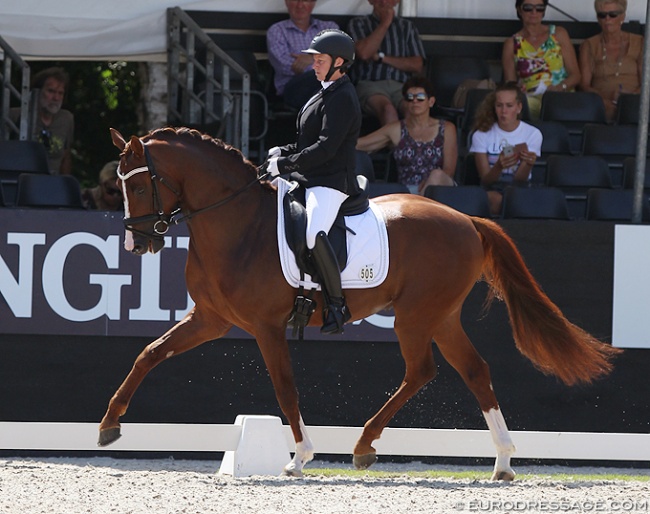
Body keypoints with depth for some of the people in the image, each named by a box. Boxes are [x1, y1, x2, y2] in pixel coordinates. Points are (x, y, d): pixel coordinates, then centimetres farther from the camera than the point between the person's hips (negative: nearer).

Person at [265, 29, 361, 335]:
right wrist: (284, 152, 9)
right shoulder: (326, 94, 20)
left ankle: (337, 305, -26)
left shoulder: (342, 98, -12)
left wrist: (286, 163, -17)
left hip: (331, 182, -11)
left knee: (314, 235, -34)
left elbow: (326, 147, -20)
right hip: (310, 180, 11)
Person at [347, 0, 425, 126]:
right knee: (388, 109, -38)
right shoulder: (358, 24, 15)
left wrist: (381, 57, 2)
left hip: (401, 86, 2)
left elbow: (417, 66, 10)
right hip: (370, 84, -2)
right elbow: (364, 53, -5)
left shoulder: (407, 27, 22)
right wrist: (385, 23, 3)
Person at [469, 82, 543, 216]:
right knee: (494, 199, -37)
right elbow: (486, 179, -6)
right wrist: (499, 166, -29)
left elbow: (521, 179, -6)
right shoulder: (481, 135, 0)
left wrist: (528, 164, -30)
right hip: (492, 189, 0)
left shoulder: (533, 134, 0)